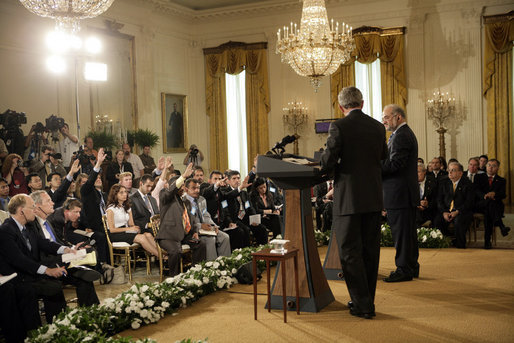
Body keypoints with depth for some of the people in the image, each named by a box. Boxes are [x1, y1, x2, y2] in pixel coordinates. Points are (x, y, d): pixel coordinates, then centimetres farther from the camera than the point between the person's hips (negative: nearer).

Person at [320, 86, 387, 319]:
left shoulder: (338, 127, -12)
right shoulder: (378, 127, 5)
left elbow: (328, 163, -14)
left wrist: (325, 167, 8)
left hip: (349, 199, -5)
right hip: (374, 198, 6)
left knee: (350, 252, 3)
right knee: (370, 251, 14)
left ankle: (363, 304, 5)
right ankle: (367, 300, 24)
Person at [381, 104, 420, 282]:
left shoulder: (401, 135, -15)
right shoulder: (405, 133, 20)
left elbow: (395, 163, -23)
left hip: (399, 193, -11)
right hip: (407, 192, 11)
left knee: (401, 232, -4)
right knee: (408, 231, 16)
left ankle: (404, 269, 2)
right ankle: (412, 266, 24)